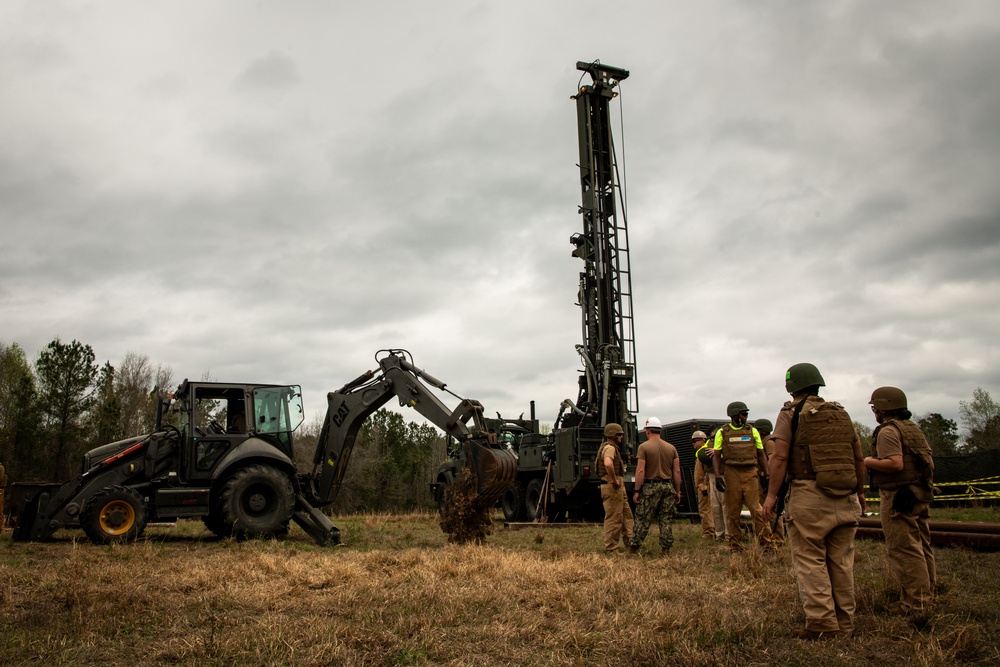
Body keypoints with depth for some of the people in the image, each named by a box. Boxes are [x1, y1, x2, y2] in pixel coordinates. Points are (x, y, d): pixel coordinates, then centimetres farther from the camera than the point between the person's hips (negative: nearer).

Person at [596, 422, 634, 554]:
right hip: (612, 488, -11)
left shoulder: (613, 448, 19)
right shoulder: (609, 448, -15)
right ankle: (611, 549, 0)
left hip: (618, 488, 11)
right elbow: (608, 464, -36)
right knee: (614, 518, -5)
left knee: (627, 516, 17)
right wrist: (614, 480, -25)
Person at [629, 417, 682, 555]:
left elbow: (640, 471, -12)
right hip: (668, 486, 4)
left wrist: (637, 490, -8)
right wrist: (677, 491, 13)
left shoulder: (644, 447, -6)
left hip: (650, 487, -4)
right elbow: (677, 472, 6)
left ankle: (633, 548, 4)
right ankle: (665, 549, 9)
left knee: (642, 520, 0)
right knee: (666, 520, 9)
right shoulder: (671, 448, 8)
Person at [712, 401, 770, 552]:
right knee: (732, 512, 4)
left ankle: (766, 542, -3)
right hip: (732, 474, 0)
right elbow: (716, 457, 6)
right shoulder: (722, 432, 6)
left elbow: (761, 455, 15)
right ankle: (735, 546, 11)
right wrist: (718, 476, -6)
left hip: (751, 473, 1)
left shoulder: (752, 431, 11)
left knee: (756, 509, -7)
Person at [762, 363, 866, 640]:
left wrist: (771, 494, -7)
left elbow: (780, 457, -11)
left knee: (810, 561, 0)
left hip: (809, 495, -5)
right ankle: (844, 624, 17)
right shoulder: (842, 413, 13)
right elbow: (859, 458, 16)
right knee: (841, 562, 11)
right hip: (845, 498, 6)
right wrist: (860, 492, 26)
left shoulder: (791, 413, -3)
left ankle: (822, 624, -2)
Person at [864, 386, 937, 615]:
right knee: (922, 548, 15)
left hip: (898, 496, -10)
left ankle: (915, 603, -4)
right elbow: (929, 461, 17)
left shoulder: (888, 431, -13)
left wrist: (868, 462, -11)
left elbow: (895, 463, -24)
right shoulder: (913, 428, 16)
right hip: (921, 496, 10)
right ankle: (927, 596, 23)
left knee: (904, 550, -6)